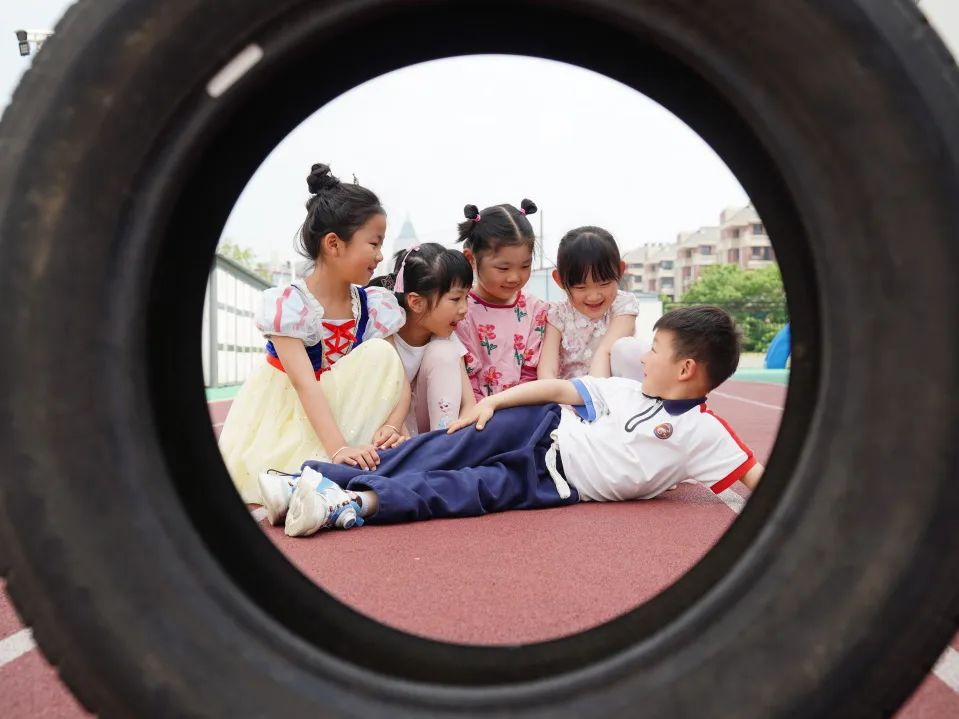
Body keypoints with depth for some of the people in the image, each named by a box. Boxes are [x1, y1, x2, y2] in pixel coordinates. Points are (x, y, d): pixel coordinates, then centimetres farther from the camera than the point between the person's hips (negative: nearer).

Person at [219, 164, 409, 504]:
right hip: (284, 412, -4)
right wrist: (337, 449, -43)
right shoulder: (287, 304, -22)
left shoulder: (375, 306, -7)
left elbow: (397, 379, -14)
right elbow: (305, 384, -32)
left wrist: (391, 425, -35)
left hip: (346, 409, 5)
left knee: (379, 354, -23)